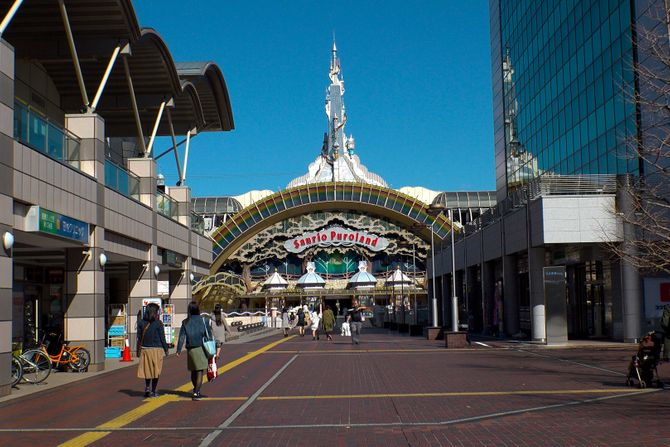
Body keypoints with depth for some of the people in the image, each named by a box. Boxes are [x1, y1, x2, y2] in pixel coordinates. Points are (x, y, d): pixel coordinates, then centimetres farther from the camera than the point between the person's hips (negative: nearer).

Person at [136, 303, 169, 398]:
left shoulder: (141, 322, 1)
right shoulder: (158, 323, -9)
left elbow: (139, 338, 5)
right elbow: (162, 338, -7)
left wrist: (138, 351, 13)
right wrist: (166, 349, 4)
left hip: (144, 349, 3)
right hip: (156, 349, -3)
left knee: (147, 369, 16)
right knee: (156, 370, 6)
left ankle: (147, 387, 0)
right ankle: (153, 391, 10)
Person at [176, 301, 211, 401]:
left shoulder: (185, 322, 2)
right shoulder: (203, 320, -3)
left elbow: (182, 337, -4)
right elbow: (208, 334, -2)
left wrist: (179, 350, -4)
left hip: (190, 349, 3)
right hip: (201, 348, -3)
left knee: (193, 371, 17)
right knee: (200, 372, -2)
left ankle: (196, 390, 31)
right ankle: (196, 393, -9)